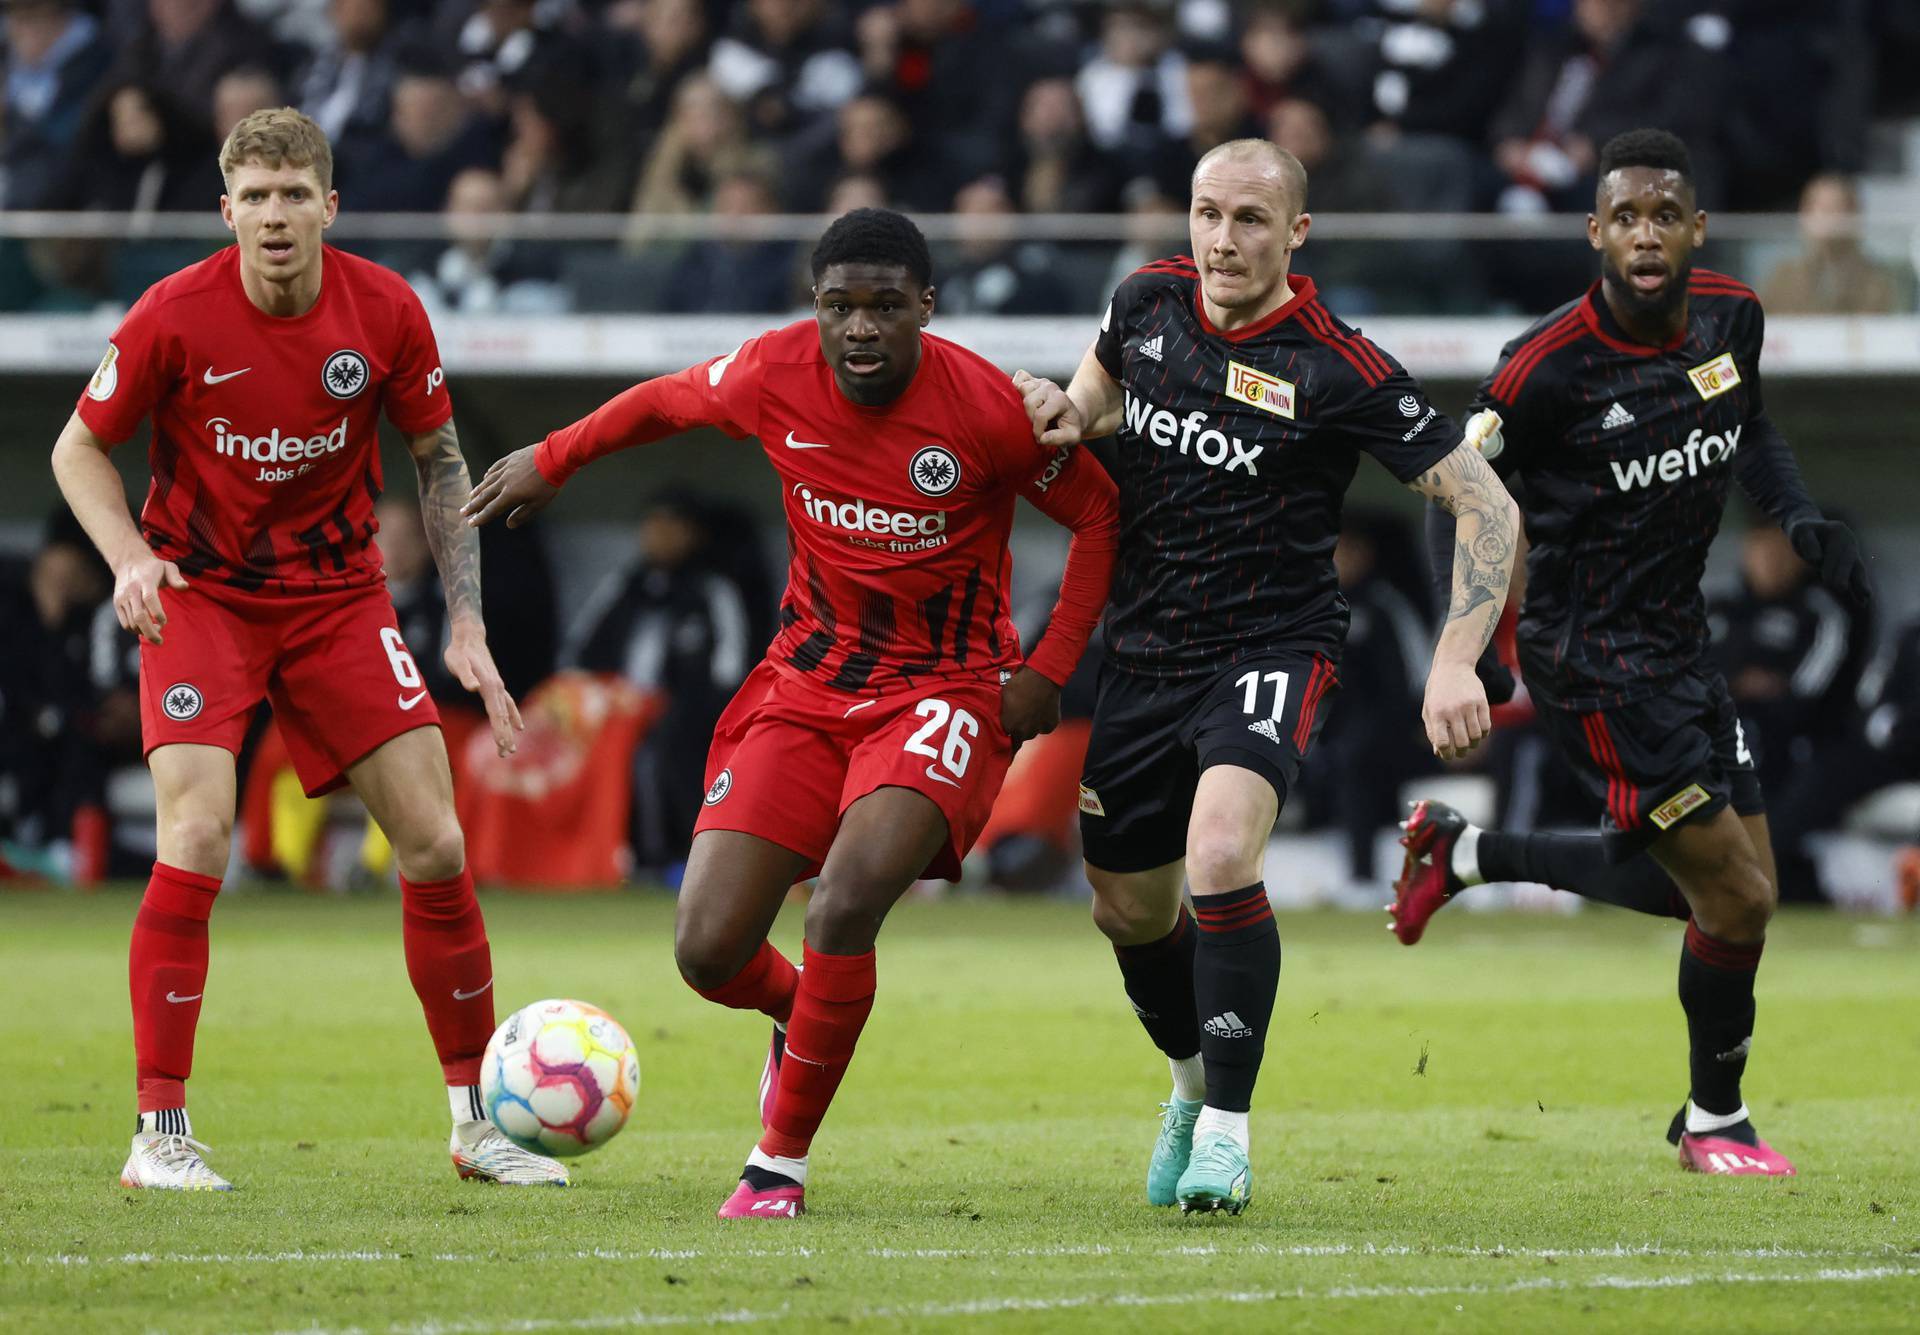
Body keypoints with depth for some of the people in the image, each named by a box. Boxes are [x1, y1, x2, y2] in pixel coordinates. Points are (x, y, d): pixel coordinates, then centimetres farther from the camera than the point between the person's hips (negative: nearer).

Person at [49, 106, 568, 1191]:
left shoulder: (386, 311, -10)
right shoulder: (175, 316, -16)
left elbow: (441, 460, 4)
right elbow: (81, 451, -2)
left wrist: (467, 624, -2)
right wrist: (131, 559, -20)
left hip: (341, 599, 3)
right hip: (201, 600, -3)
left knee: (436, 844, -3)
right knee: (196, 839, -20)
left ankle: (477, 1120, 12)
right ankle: (161, 1133, -12)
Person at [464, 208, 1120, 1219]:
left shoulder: (987, 409, -17)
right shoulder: (774, 376, -8)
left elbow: (1099, 515, -2)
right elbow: (668, 401, 14)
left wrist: (1050, 670, -7)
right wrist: (550, 461, 23)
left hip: (946, 691, -4)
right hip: (805, 684, 4)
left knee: (844, 907, -28)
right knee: (707, 953, -6)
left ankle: (783, 1158, -9)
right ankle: (800, 1016, 33)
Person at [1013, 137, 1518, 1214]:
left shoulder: (1338, 369, -17)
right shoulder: (1150, 301, -1)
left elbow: (1488, 504, -14)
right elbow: (1108, 381, 24)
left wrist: (1455, 663, -24)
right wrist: (1071, 411, 0)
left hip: (1273, 646, -6)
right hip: (1147, 653, 6)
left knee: (1220, 857, -30)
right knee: (1130, 912, 15)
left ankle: (1227, 1129, -17)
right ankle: (1196, 1085, 44)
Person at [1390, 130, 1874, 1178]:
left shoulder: (1732, 317, -2)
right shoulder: (1549, 366, -21)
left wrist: (1800, 518, 2)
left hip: (1677, 643, 8)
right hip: (1596, 666, -8)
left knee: (1716, 887, 16)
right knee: (1736, 897, -7)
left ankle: (1463, 853, 30)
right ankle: (1715, 1122, 17)